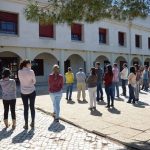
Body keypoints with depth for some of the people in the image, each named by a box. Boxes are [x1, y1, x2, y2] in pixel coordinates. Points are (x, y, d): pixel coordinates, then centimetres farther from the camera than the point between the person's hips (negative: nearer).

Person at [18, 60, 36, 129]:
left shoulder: (19, 72, -5)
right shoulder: (31, 71, -13)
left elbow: (21, 80, 7)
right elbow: (34, 81, -4)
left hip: (23, 92, 2)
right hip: (32, 91, -2)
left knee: (26, 108, 8)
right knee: (32, 107, 10)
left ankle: (26, 125, 13)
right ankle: (32, 123, 18)